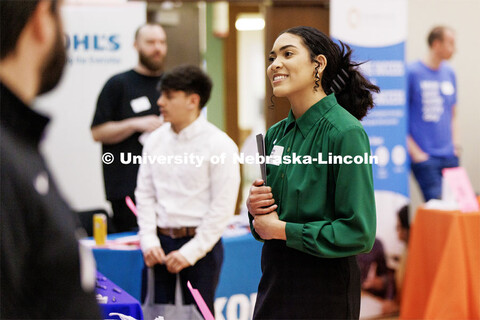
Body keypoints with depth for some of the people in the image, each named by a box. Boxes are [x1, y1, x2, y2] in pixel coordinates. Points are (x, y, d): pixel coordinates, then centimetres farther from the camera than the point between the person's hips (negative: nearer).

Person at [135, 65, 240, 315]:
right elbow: (145, 194, 10)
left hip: (200, 243, -5)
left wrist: (190, 252, -13)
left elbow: (223, 207, -11)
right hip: (159, 241, 5)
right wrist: (149, 241, -1)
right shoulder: (156, 140, 7)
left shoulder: (219, 144, -9)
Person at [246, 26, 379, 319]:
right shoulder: (276, 134, 6)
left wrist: (283, 230, -15)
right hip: (275, 281, 7)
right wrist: (255, 207, -6)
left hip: (324, 293, -6)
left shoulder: (346, 132, -16)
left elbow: (360, 233, -20)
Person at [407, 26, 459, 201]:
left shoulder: (449, 73, 12)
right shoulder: (412, 72, -8)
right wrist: (415, 152, -11)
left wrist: (455, 144, 10)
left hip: (450, 156, 6)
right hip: (425, 157, -6)